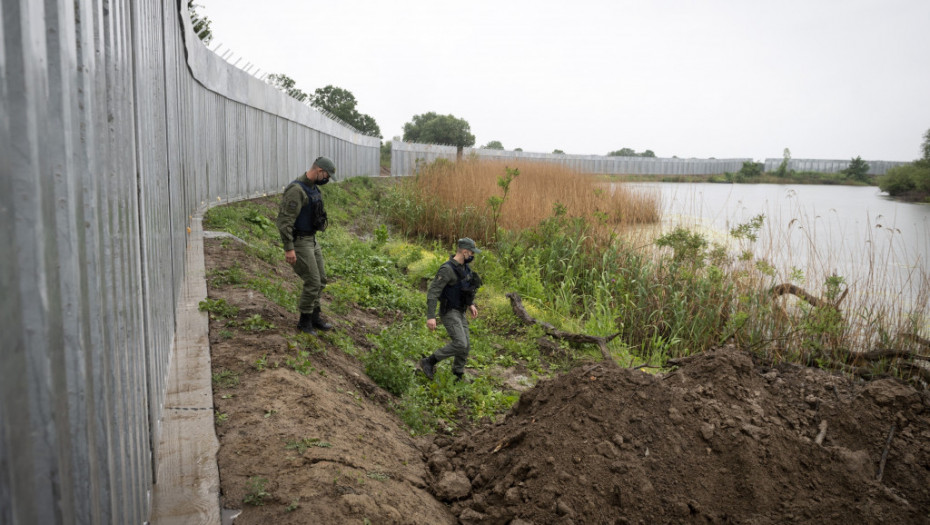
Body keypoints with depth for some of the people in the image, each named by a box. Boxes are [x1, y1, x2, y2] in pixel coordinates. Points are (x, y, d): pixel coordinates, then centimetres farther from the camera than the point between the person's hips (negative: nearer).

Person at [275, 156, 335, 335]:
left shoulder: (312, 188, 10)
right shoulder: (296, 190, -22)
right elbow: (285, 220, -25)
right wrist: (289, 248, -27)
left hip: (311, 240, 10)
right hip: (298, 242, -10)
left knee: (320, 280, 12)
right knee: (312, 282, -7)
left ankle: (314, 317, 24)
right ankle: (304, 322, 9)